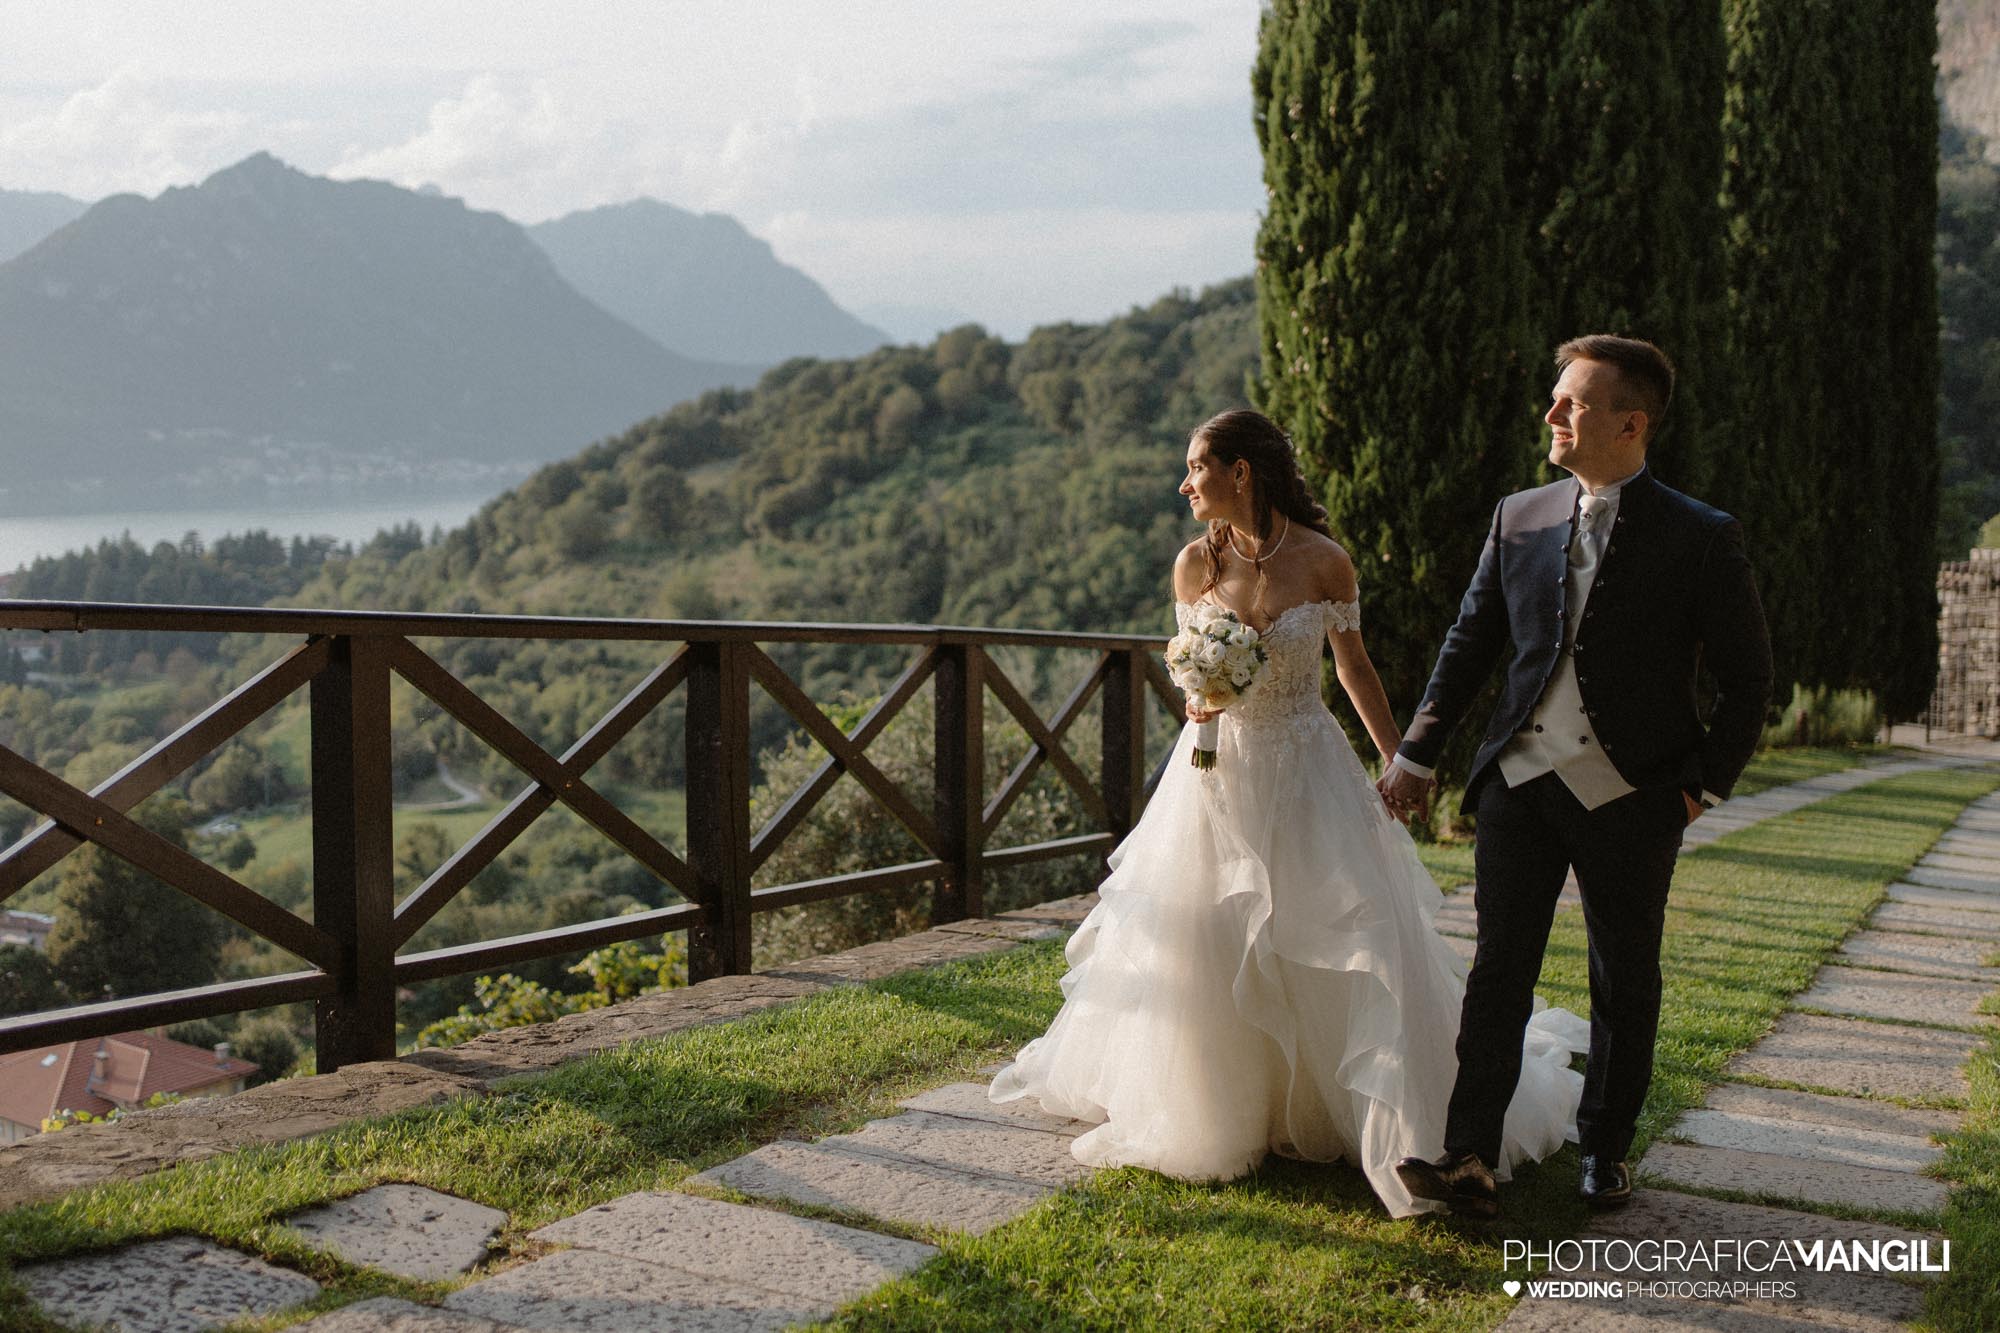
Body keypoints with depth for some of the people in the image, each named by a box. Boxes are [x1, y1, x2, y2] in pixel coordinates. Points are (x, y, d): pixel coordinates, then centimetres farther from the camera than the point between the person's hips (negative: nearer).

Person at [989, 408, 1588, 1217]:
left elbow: (1353, 666, 3)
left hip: (1306, 775, -2)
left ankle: (1405, 1124, 17)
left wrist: (1399, 763, 6)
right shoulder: (1194, 564, -3)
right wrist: (1195, 699, -14)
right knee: (1202, 951, 6)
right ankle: (1210, 1107, 28)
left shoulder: (1324, 562, -10)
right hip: (1217, 773, 3)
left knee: (1345, 953, -2)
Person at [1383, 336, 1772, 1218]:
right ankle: (1469, 1161, 0)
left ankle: (1605, 1152, 27)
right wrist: (1417, 753, 10)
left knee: (1625, 982, 11)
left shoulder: (1702, 538, -5)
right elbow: (1470, 643, 12)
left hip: (1630, 796, -2)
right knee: (1498, 971, -1)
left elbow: (1747, 679, 1)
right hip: (1521, 781, 2)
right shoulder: (1519, 518, 6)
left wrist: (1706, 783, -5)